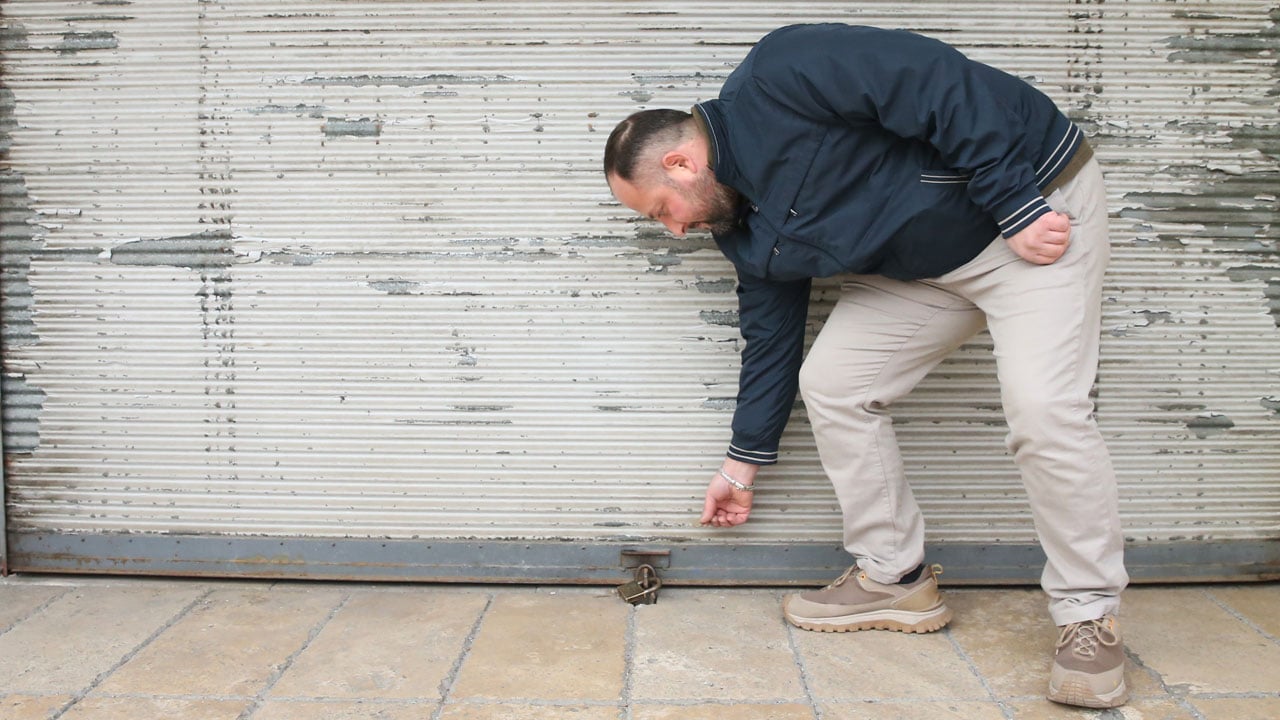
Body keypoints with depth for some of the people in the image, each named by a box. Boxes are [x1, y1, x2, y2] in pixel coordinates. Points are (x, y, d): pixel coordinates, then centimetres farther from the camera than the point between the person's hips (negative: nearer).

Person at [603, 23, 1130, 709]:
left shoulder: (778, 76, -22)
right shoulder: (747, 230, 3)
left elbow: (943, 83, -26)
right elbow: (769, 336, 12)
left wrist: (1017, 207, -25)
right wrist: (744, 461, 18)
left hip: (1035, 201, -8)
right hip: (921, 267, 8)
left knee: (1042, 408, -20)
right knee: (830, 381, 1)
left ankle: (1089, 618, -2)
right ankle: (894, 577, 12)